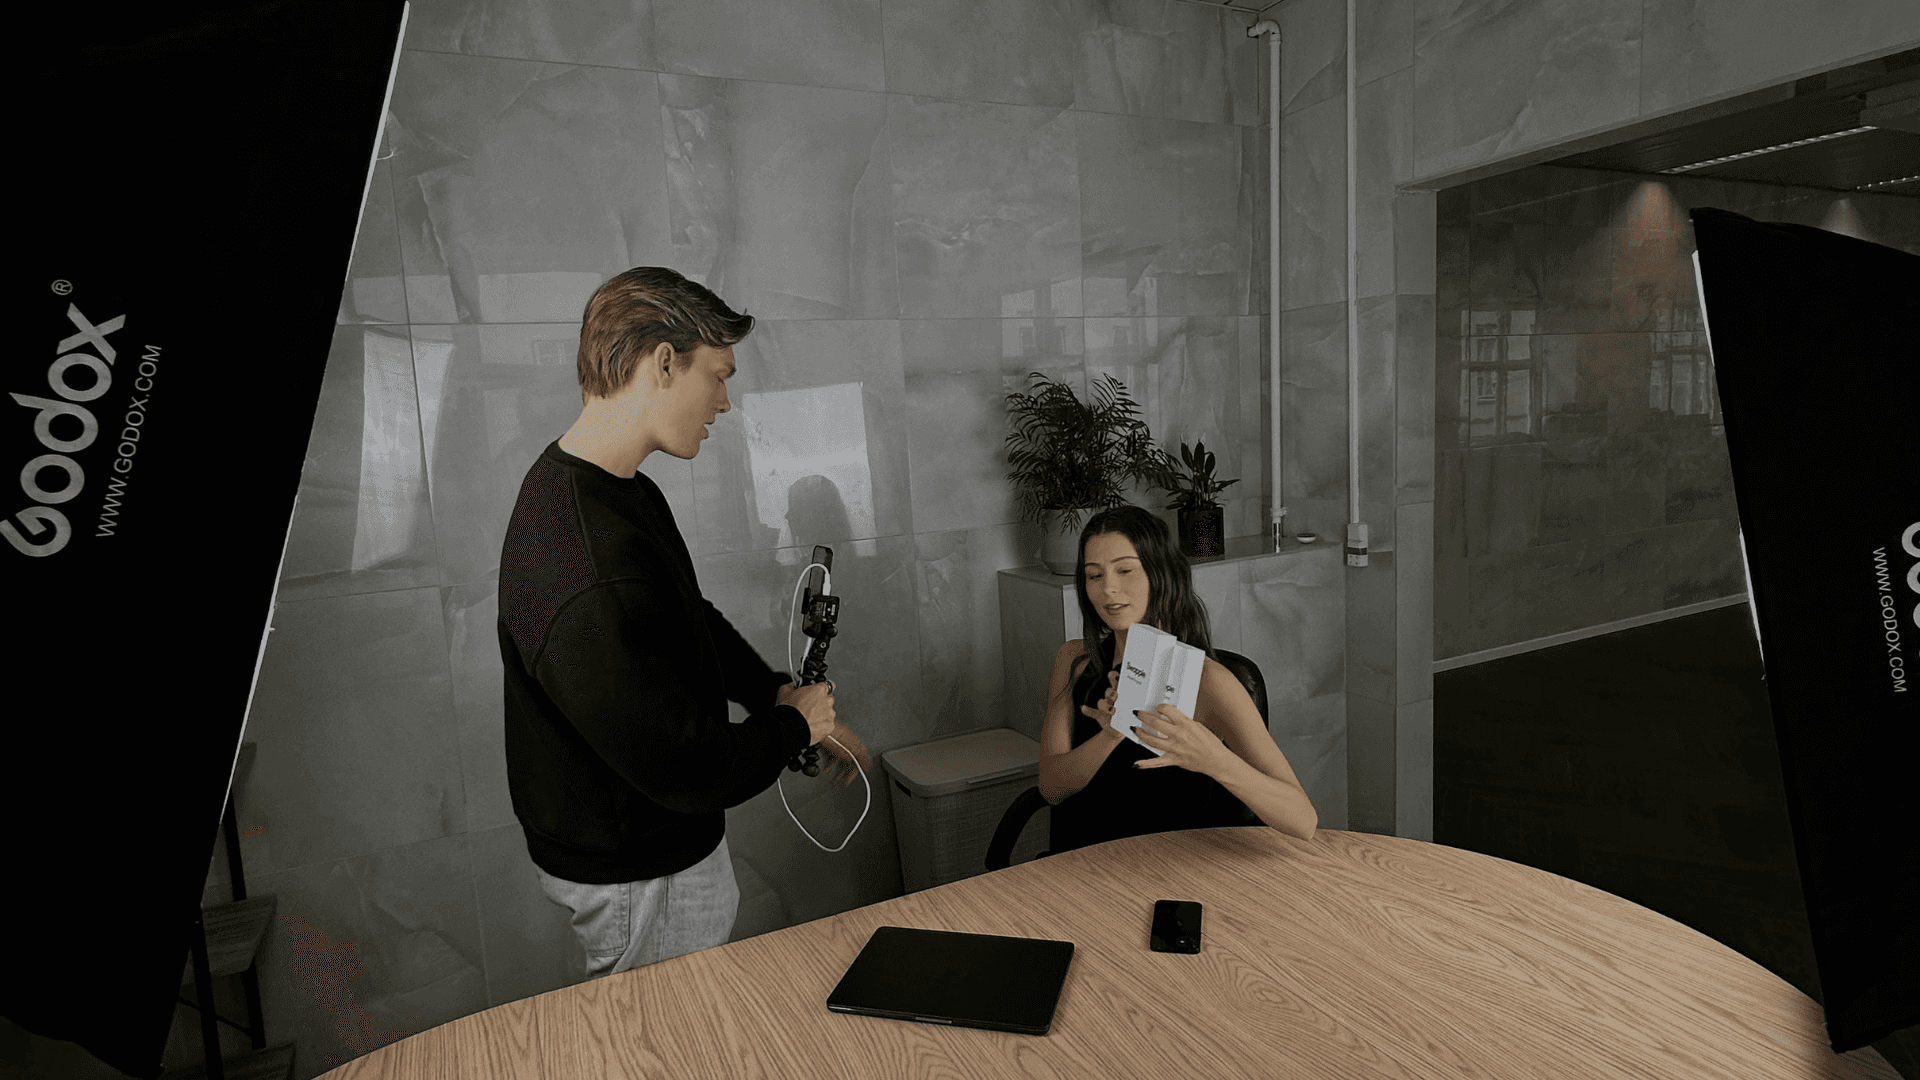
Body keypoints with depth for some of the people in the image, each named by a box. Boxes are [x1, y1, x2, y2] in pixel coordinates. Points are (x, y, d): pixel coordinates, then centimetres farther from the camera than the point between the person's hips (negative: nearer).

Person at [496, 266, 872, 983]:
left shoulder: (619, 491, -2)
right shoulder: (595, 583, -38)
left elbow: (693, 622, 12)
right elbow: (693, 773, -31)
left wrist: (781, 694, 2)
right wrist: (795, 723, -13)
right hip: (638, 878, -9)